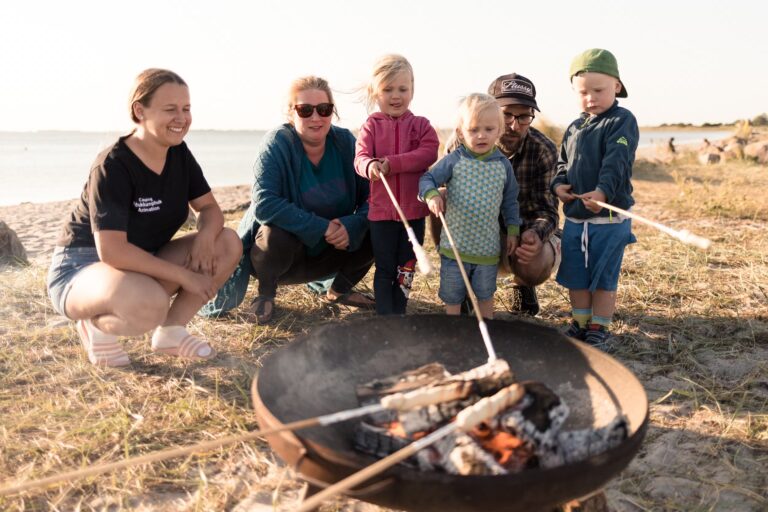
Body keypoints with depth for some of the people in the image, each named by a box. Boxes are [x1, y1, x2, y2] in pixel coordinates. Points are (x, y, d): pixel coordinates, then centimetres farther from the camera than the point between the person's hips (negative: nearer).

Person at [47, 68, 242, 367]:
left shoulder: (179, 153, -3)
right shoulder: (112, 167, -24)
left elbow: (210, 208, 0)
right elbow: (111, 250, -30)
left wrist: (205, 236, -24)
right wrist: (184, 275, -28)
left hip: (141, 264, 7)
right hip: (82, 267, -7)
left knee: (228, 244, -11)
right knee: (149, 304, -41)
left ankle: (170, 332, -1)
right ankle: (96, 325, -4)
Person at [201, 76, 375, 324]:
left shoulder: (345, 141, -7)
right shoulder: (277, 143, -19)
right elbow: (264, 204, -31)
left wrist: (352, 226, -30)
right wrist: (321, 227, -33)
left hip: (328, 251, 4)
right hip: (282, 248, -4)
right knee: (275, 235, -37)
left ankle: (340, 290, 11)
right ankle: (266, 294, -3)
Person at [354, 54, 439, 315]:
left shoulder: (421, 125, 3)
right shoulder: (371, 126, 1)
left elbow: (429, 153, -14)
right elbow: (360, 157, -11)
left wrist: (393, 163, -24)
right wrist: (370, 166, -36)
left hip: (414, 209, 1)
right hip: (381, 209, -1)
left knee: (406, 268, 13)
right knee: (384, 269, 7)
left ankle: (399, 313, 28)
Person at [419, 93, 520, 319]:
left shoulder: (503, 165, -2)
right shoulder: (454, 161, -10)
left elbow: (510, 201, 8)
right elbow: (427, 179, -7)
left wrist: (513, 231, 8)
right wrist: (432, 195, -28)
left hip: (488, 247, 1)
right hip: (454, 244, -1)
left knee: (485, 294, 18)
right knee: (452, 296, 13)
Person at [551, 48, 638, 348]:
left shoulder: (622, 121, -7)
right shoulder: (574, 128, 12)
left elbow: (616, 162, -21)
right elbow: (563, 163, 19)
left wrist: (604, 191, -37)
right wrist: (558, 184, -2)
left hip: (609, 217, -6)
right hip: (574, 217, 6)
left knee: (604, 278, 5)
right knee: (575, 276, 14)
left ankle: (599, 329, 18)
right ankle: (580, 323, 30)